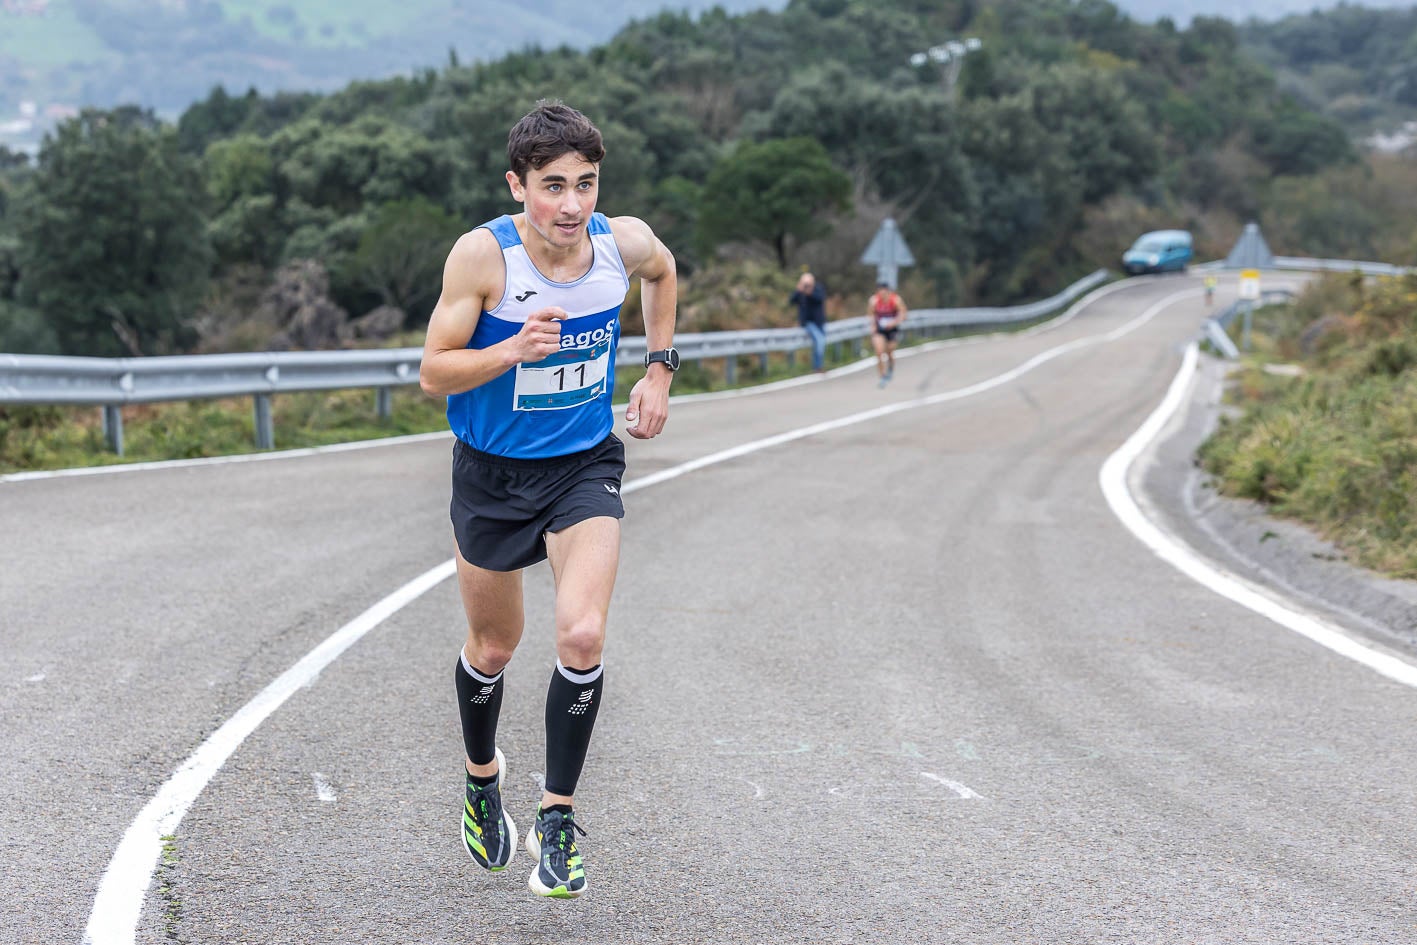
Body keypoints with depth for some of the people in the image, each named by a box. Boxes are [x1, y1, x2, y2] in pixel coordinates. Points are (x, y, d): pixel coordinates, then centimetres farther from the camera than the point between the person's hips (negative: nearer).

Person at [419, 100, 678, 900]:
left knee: (583, 635, -19)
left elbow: (663, 272, 14)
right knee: (494, 646, 16)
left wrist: (660, 367, 6)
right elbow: (434, 372, -16)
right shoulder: (483, 254, -22)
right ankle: (483, 778, 46)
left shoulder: (625, 241, -12)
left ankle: (559, 818, -1)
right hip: (493, 472, -1)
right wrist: (515, 350, -33)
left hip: (586, 465, 1)